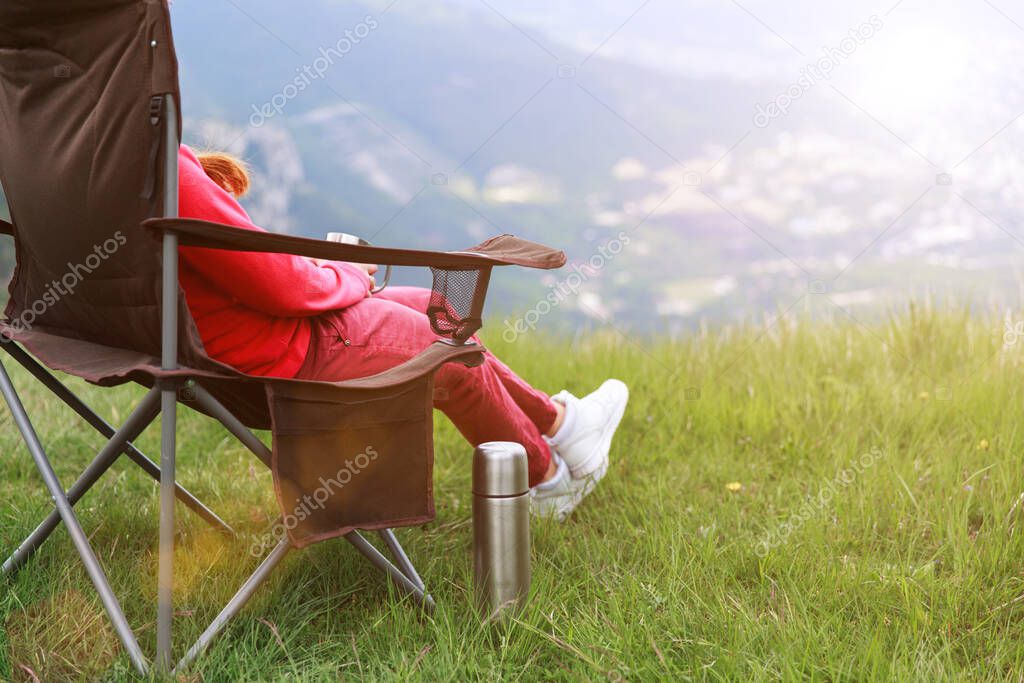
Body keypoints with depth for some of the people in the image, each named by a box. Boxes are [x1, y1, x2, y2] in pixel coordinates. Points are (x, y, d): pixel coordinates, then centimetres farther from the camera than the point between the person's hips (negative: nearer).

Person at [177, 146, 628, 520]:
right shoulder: (173, 171, -31)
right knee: (456, 359, 7)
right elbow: (280, 285, -27)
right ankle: (547, 477, 32)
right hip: (291, 356, -10)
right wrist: (348, 276, -6)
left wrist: (307, 267, 3)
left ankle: (556, 420, 34)